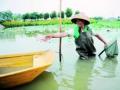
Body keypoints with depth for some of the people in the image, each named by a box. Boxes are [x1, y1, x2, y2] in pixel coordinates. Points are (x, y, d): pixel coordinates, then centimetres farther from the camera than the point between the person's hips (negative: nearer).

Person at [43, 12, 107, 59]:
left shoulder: (89, 29, -7)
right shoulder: (75, 31, -13)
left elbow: (97, 35, 8)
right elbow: (64, 34, -24)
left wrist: (104, 42, 13)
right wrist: (52, 36, -37)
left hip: (91, 51, 2)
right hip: (82, 52, -2)